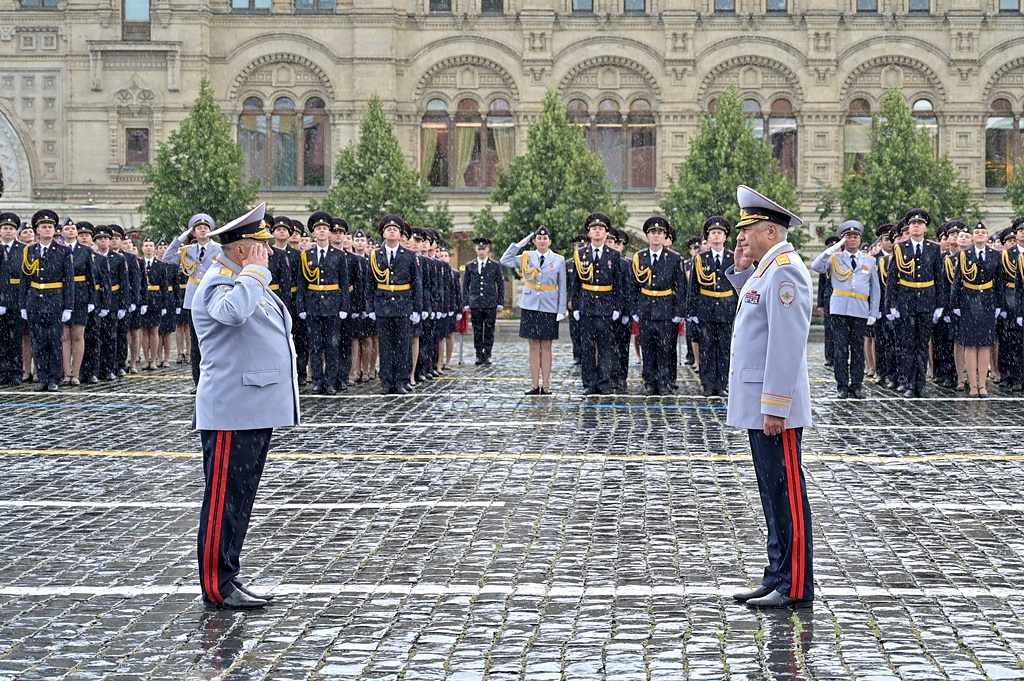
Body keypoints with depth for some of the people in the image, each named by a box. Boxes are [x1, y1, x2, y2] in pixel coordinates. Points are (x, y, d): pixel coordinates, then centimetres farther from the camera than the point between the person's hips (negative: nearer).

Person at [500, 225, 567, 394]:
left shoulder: (558, 260, 1)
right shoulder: (526, 257, 6)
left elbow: (563, 287, 2)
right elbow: (505, 260, 1)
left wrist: (562, 310, -4)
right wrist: (519, 244, -2)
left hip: (549, 308, -1)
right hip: (530, 306, 1)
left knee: (546, 347, 2)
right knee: (534, 347, 3)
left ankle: (546, 385, 5)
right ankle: (535, 385, 4)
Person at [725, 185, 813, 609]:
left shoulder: (784, 271, -16)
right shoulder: (767, 269, 14)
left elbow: (787, 343, -22)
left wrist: (774, 407, -24)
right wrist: (741, 270, 17)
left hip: (775, 408, -10)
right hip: (757, 404, 10)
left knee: (786, 494, -4)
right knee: (774, 494, 14)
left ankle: (795, 588, 1)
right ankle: (778, 579, 20)